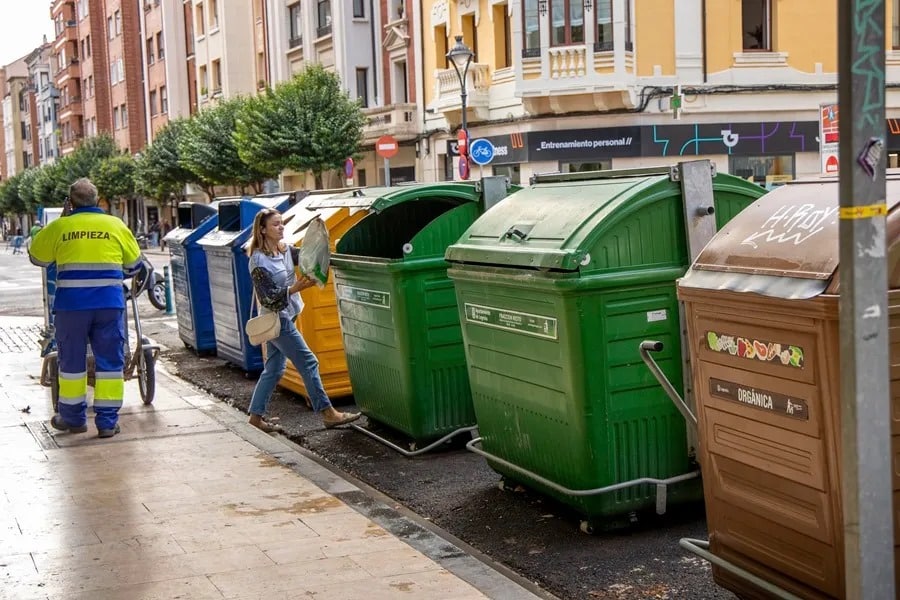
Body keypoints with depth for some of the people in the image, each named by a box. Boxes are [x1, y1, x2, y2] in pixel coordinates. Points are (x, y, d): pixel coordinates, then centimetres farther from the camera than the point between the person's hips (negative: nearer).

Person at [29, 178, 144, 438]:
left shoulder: (59, 227, 3)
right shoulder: (116, 225, 6)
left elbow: (36, 257, 17)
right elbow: (134, 265, 15)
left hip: (71, 302, 0)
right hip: (110, 302, 0)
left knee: (71, 360, 13)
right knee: (110, 361, 7)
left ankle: (73, 418, 22)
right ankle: (107, 421, 7)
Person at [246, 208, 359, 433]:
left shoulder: (284, 250, 7)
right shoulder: (259, 260, -17)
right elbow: (269, 298, -19)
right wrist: (295, 288, -30)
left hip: (284, 317, 9)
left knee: (274, 369, 13)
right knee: (308, 362, -6)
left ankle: (256, 415, 21)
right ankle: (327, 413, -1)